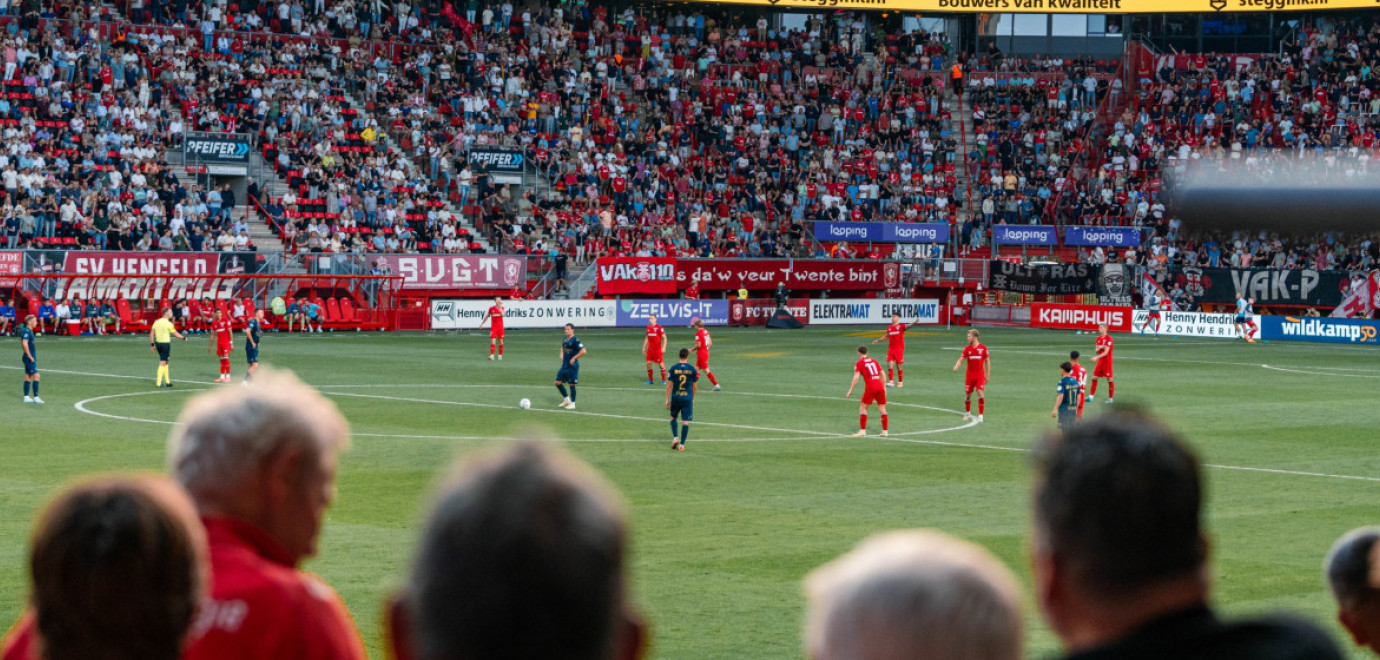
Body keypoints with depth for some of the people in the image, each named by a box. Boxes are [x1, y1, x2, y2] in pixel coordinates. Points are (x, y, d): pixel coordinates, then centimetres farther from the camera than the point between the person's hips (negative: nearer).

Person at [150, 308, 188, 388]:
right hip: (165, 343, -7)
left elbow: (151, 334, 6)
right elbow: (176, 334, -6)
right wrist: (184, 338, 11)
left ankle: (167, 381, 25)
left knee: (164, 362, 18)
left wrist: (152, 344, 13)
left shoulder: (156, 322, 5)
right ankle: (158, 383, -5)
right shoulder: (168, 324, -13)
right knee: (162, 363, -3)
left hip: (158, 343, 7)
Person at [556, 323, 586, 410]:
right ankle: (566, 399, 25)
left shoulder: (575, 340, -16)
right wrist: (561, 354, 12)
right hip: (564, 365, 8)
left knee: (572, 384, 0)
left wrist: (574, 358, -17)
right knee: (558, 382, 8)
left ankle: (572, 403, 12)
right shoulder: (565, 339, 8)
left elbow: (583, 351, -23)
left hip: (572, 366, -8)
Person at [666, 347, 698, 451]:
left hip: (675, 397, 1)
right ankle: (681, 444, -1)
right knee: (685, 421, 2)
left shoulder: (673, 368, -4)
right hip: (687, 398, -1)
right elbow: (695, 386, 4)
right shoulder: (692, 369, -2)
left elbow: (669, 385, -2)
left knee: (673, 417, 22)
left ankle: (675, 437, 6)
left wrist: (667, 399, 6)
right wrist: (693, 398, 19)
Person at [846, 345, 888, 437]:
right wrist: (884, 387, 26)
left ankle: (862, 430, -1)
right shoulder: (874, 361, 18)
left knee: (862, 407, 5)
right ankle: (885, 431, 10)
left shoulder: (859, 363, 3)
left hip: (870, 387, -5)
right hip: (880, 386, 5)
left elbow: (856, 378, -7)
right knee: (882, 408, 10)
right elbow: (882, 374, 18)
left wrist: (850, 391, -4)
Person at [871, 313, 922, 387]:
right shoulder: (889, 327, 9)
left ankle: (900, 382, 15)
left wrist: (913, 323, -47)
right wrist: (878, 340, 25)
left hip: (899, 349, -4)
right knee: (890, 364, -9)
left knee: (899, 366, 3)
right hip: (891, 349, 4)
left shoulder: (901, 326, -7)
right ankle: (891, 381, -7)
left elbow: (908, 326, -27)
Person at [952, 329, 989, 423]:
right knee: (967, 395, 8)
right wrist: (956, 366, -27)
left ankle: (980, 416, -11)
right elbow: (961, 359, -5)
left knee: (981, 394, -14)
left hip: (980, 376, -2)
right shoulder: (967, 349, 1)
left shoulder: (983, 348, -2)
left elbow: (987, 362, 5)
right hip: (969, 375, 2)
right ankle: (967, 413, 31)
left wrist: (987, 375, 3)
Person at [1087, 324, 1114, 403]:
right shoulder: (1099, 338, 9)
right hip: (1100, 361, 7)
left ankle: (1110, 398, 5)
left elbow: (1106, 352, -19)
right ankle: (1091, 396, 8)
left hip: (1107, 361, -7)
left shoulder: (1109, 338, -13)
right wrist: (1099, 348, -11)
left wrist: (1097, 357, -28)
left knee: (1109, 379, -1)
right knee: (1094, 377, 3)